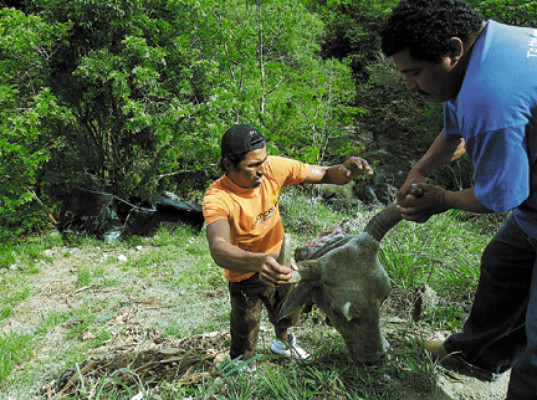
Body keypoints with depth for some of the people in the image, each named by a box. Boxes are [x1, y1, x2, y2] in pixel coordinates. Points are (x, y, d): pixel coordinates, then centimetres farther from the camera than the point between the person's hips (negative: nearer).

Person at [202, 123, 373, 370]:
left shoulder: (272, 168, -22)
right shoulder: (217, 199, -35)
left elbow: (325, 175, -16)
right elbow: (218, 249, -52)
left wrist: (345, 170, -40)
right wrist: (258, 262, -71)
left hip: (277, 262, 5)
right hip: (246, 274, -5)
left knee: (288, 316, 31)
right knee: (244, 351, 9)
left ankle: (282, 343, 65)